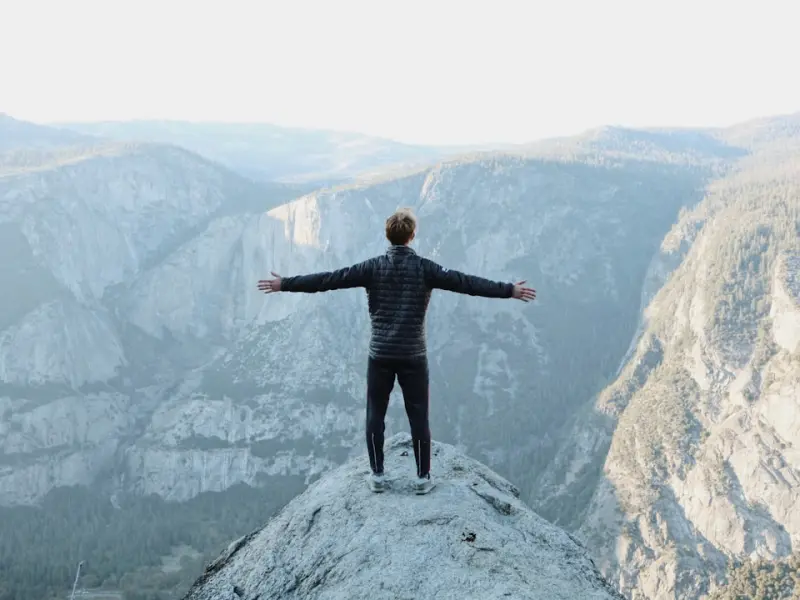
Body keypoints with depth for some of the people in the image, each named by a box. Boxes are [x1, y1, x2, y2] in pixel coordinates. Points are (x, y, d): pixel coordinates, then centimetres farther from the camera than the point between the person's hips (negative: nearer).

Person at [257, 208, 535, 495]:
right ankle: (423, 477, 14)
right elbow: (466, 282, -9)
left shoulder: (373, 267, -5)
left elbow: (328, 279, -5)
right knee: (418, 417, 8)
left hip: (380, 354, 1)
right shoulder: (424, 268, -7)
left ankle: (377, 475, 16)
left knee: (375, 416, 12)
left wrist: (285, 284, 1)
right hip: (413, 356, -1)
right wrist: (510, 290, -5)